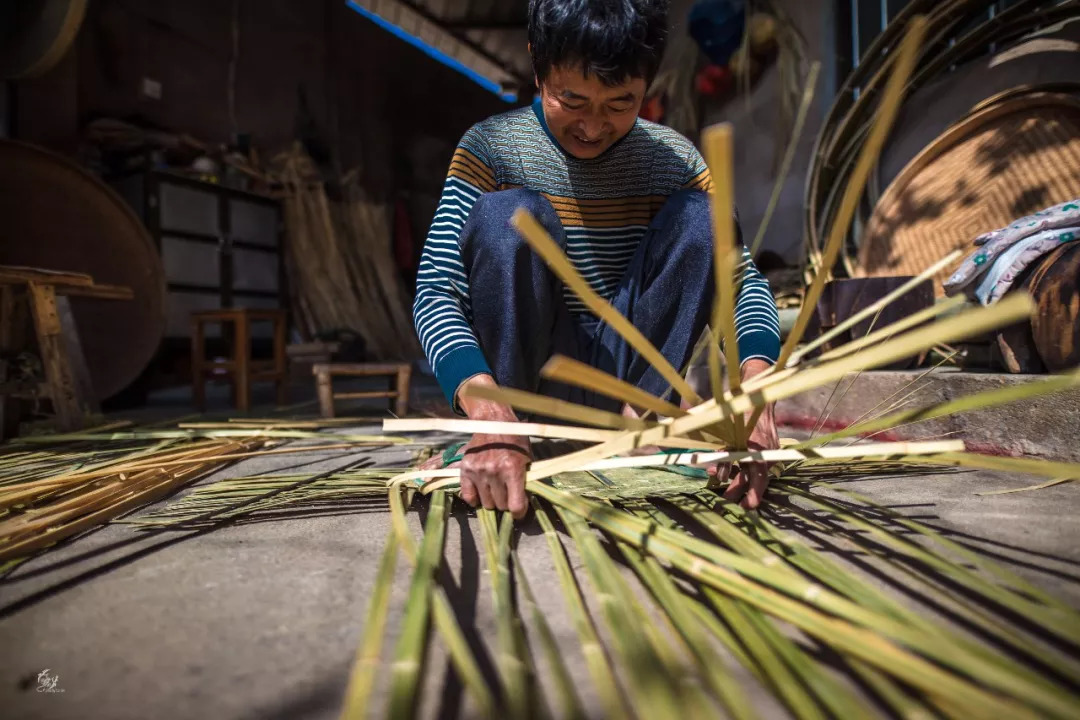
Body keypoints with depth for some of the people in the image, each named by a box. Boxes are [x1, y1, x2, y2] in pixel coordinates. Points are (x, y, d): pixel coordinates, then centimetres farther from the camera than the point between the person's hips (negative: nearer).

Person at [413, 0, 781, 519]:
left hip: (625, 368, 3)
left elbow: (744, 280, -8)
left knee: (703, 217, -16)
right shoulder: (491, 148, -10)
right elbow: (435, 292, -20)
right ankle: (493, 436, -18)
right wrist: (488, 413, -39)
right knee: (508, 213, -26)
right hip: (527, 374, -2)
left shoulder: (674, 159, -2)